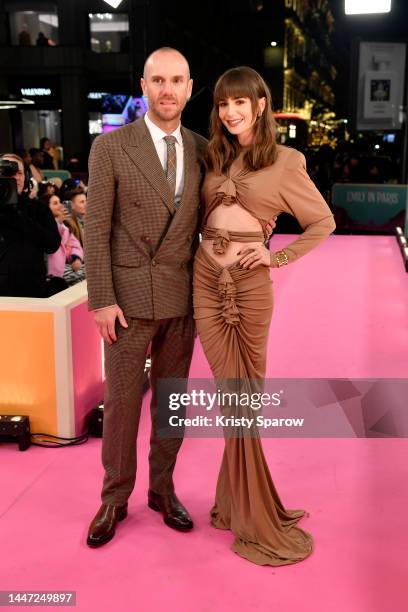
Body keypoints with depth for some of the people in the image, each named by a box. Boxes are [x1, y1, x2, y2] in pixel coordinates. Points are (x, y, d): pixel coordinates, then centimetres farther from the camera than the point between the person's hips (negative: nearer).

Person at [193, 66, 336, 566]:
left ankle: (241, 504, 23)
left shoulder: (284, 162, 1)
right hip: (206, 280, 3)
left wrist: (279, 256, -3)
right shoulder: (215, 158, 13)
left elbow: (324, 221, 6)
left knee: (243, 392, 5)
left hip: (249, 283, -3)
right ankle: (247, 511, 20)